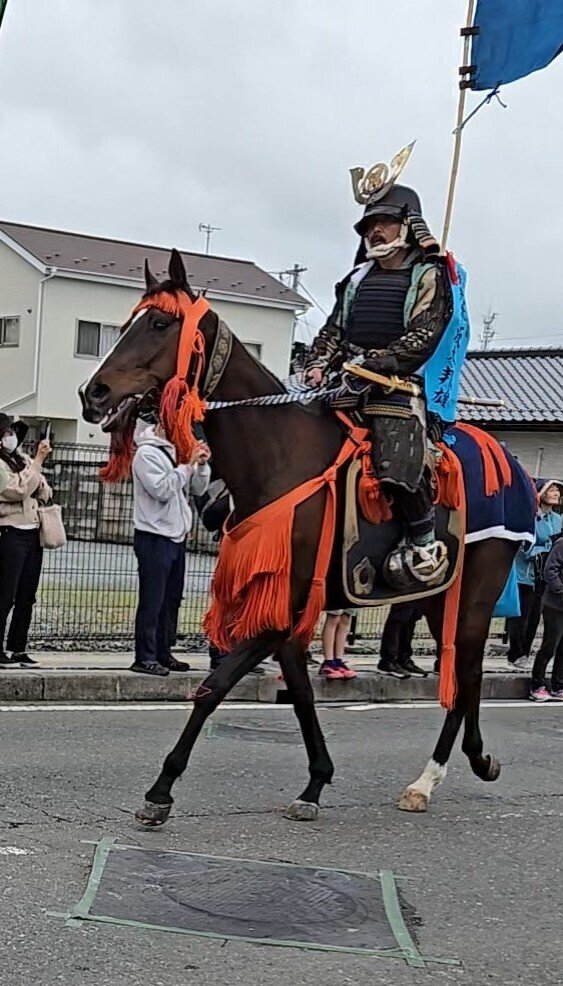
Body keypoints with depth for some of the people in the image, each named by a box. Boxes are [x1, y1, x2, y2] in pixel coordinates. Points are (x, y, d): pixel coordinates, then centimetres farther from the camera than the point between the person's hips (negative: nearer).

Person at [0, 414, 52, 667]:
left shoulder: (22, 459, 16)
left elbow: (45, 494, 17)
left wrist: (38, 473, -4)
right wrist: (38, 461, -15)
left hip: (33, 533, 7)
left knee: (27, 597, 8)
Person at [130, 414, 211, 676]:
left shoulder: (176, 452, 15)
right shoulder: (146, 454, -9)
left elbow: (198, 489, 15)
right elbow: (162, 490, -19)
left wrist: (202, 465, -2)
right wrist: (188, 465, -17)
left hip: (176, 536, 8)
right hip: (154, 537, -8)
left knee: (171, 599, 11)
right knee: (152, 600, -7)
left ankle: (163, 654, 18)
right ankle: (145, 658, -4)